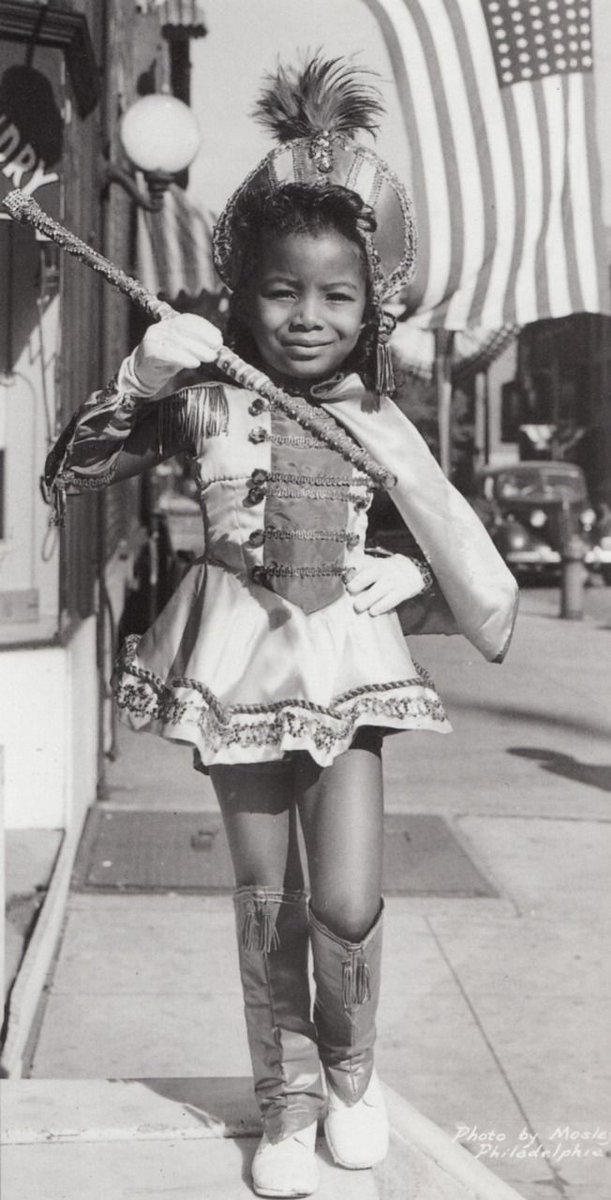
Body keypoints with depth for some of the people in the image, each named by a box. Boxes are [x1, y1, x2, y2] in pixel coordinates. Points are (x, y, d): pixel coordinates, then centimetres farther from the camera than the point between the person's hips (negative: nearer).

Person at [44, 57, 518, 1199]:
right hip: (237, 662, 0)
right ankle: (287, 1100, 31)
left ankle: (350, 1070, 27)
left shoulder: (382, 422, 0)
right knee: (266, 901, 9)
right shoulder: (201, 399, -4)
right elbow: (67, 471, -7)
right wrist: (138, 376, -18)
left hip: (347, 662, 0)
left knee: (349, 903, -5)